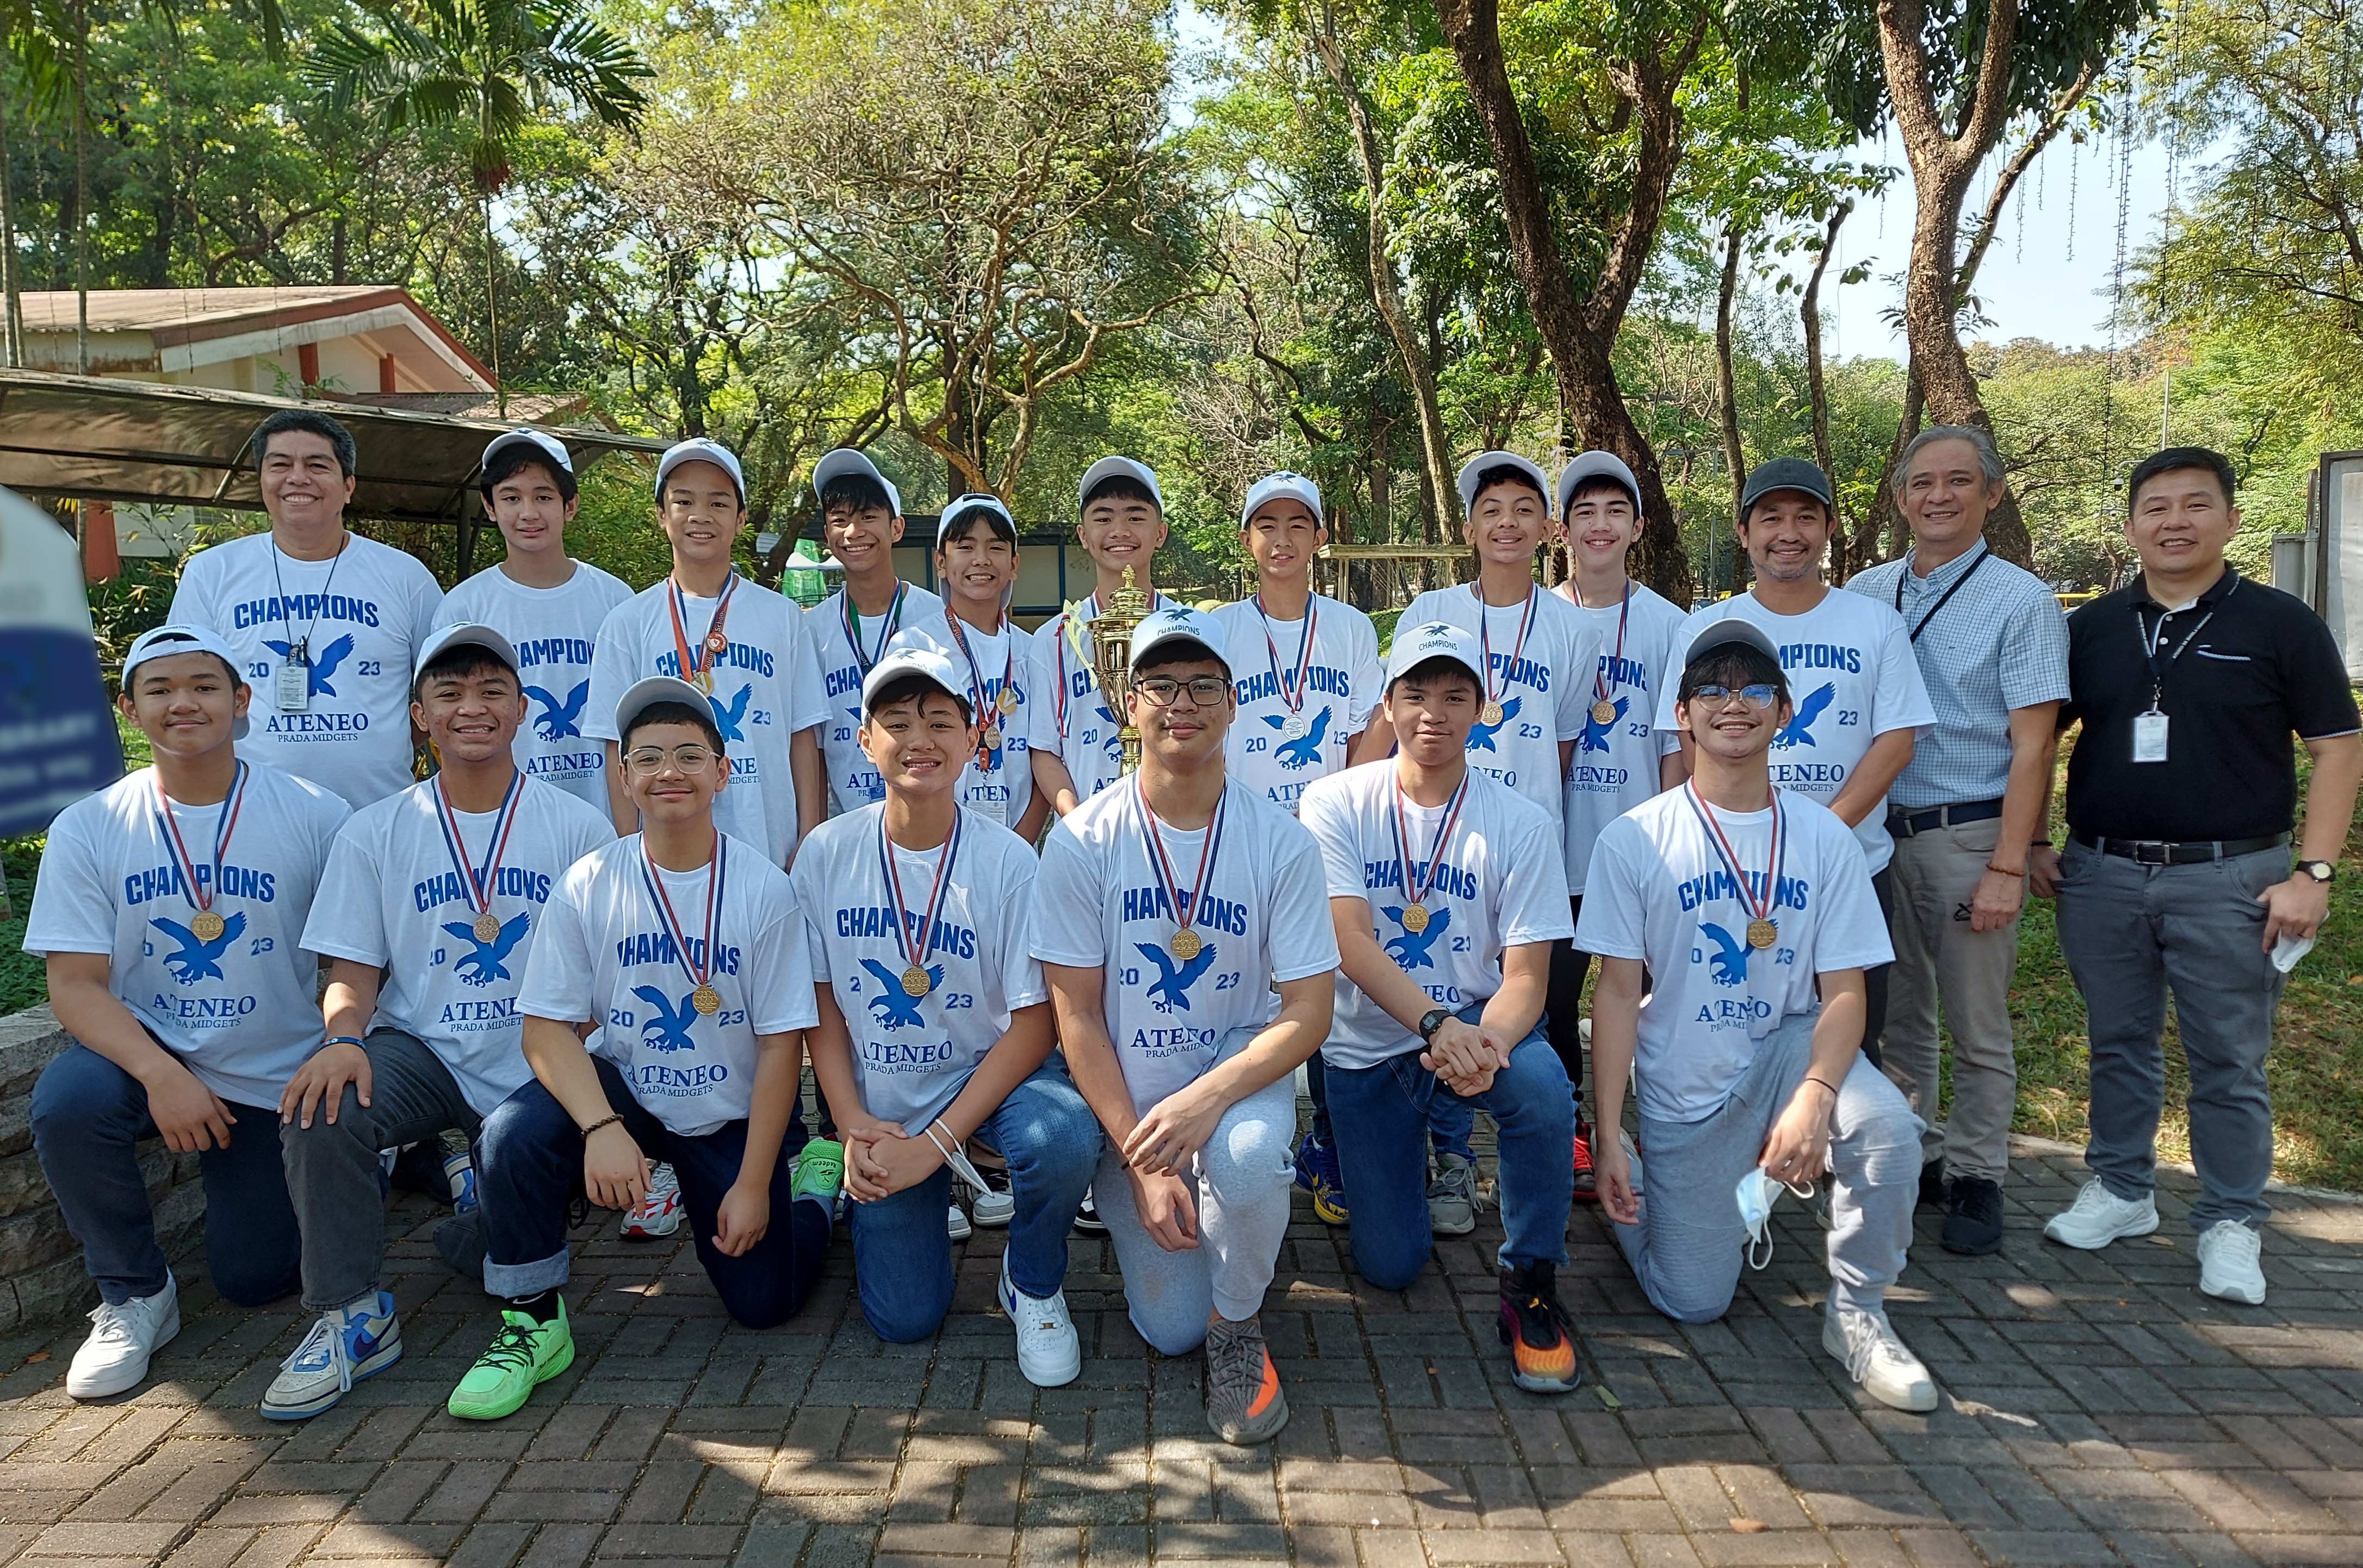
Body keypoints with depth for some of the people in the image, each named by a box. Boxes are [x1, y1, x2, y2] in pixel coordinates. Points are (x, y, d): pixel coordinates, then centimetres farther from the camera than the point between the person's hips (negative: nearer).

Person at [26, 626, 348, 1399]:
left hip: (277, 1080, -1)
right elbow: (75, 986, -10)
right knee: (66, 1102, -33)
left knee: (253, 1280, 1)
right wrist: (162, 1074, -26)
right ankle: (134, 1293, -8)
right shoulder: (88, 829, -6)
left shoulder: (315, 816, -9)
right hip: (145, 1054, 1)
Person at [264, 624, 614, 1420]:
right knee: (320, 1107, -30)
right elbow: (354, 971, 3)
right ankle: (353, 1315, -12)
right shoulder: (375, 833, 5)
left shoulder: (578, 827, 1)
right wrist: (343, 1038, -20)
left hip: (538, 1065, -1)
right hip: (421, 1050, 1)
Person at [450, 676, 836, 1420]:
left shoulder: (764, 888, -14)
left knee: (764, 1303, 0)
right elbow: (547, 1028, -14)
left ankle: (816, 1179, 32)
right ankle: (532, 1323, -7)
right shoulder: (588, 885, -11)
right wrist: (602, 1128, -31)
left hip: (734, 1116, -1)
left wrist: (753, 1182, -13)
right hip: (622, 1093, 1)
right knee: (512, 1135, -29)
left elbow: (780, 1045, -12)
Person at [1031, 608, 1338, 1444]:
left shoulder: (1281, 841, -10)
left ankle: (1238, 1326, -5)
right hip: (1126, 1099, 1)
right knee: (1170, 1328, -6)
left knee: (1247, 1155, -36)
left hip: (1240, 1071, -1)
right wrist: (1141, 1162, -15)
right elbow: (1077, 1014, -9)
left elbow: (1307, 1011, -11)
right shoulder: (1081, 842, -11)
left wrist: (1206, 1100, -29)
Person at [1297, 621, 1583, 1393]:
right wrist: (1437, 1025, -36)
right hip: (1369, 1041, 0)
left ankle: (1530, 1284, -12)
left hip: (1479, 1021, 0)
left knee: (1543, 1089, -36)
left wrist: (1486, 1045, -35)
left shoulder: (1519, 822, -8)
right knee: (1388, 1266, 0)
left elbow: (1526, 975, -13)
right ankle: (1404, 1155, 35)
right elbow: (1351, 945, -19)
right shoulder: (1336, 803, -9)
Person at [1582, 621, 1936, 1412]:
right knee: (1693, 1302, -2)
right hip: (1682, 1086, -1)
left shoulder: (1825, 836, -3)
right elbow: (1618, 992, -7)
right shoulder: (1634, 840, -8)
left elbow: (1843, 990, -6)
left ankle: (1857, 1314, -6)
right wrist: (1608, 1137, -11)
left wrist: (1814, 1095, -25)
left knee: (1887, 1127, -31)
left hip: (1790, 1045, 1)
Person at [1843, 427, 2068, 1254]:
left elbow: (2032, 745, -8)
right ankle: (1911, 1157, 27)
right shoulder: (1864, 595, 8)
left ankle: (1976, 1177, 18)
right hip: (1877, 830, 4)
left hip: (1970, 835, -4)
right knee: (1895, 1012, 13)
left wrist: (2008, 867, -14)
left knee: (1977, 1023, 4)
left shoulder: (2021, 601, -4)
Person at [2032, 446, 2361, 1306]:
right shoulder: (2091, 628, 7)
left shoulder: (2279, 624, -1)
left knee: (2229, 1063, 4)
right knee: (2118, 1044, 14)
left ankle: (2231, 1224, 16)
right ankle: (2120, 1190, 28)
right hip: (2101, 874, 3)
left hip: (2229, 878, -3)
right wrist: (2032, 843, 5)